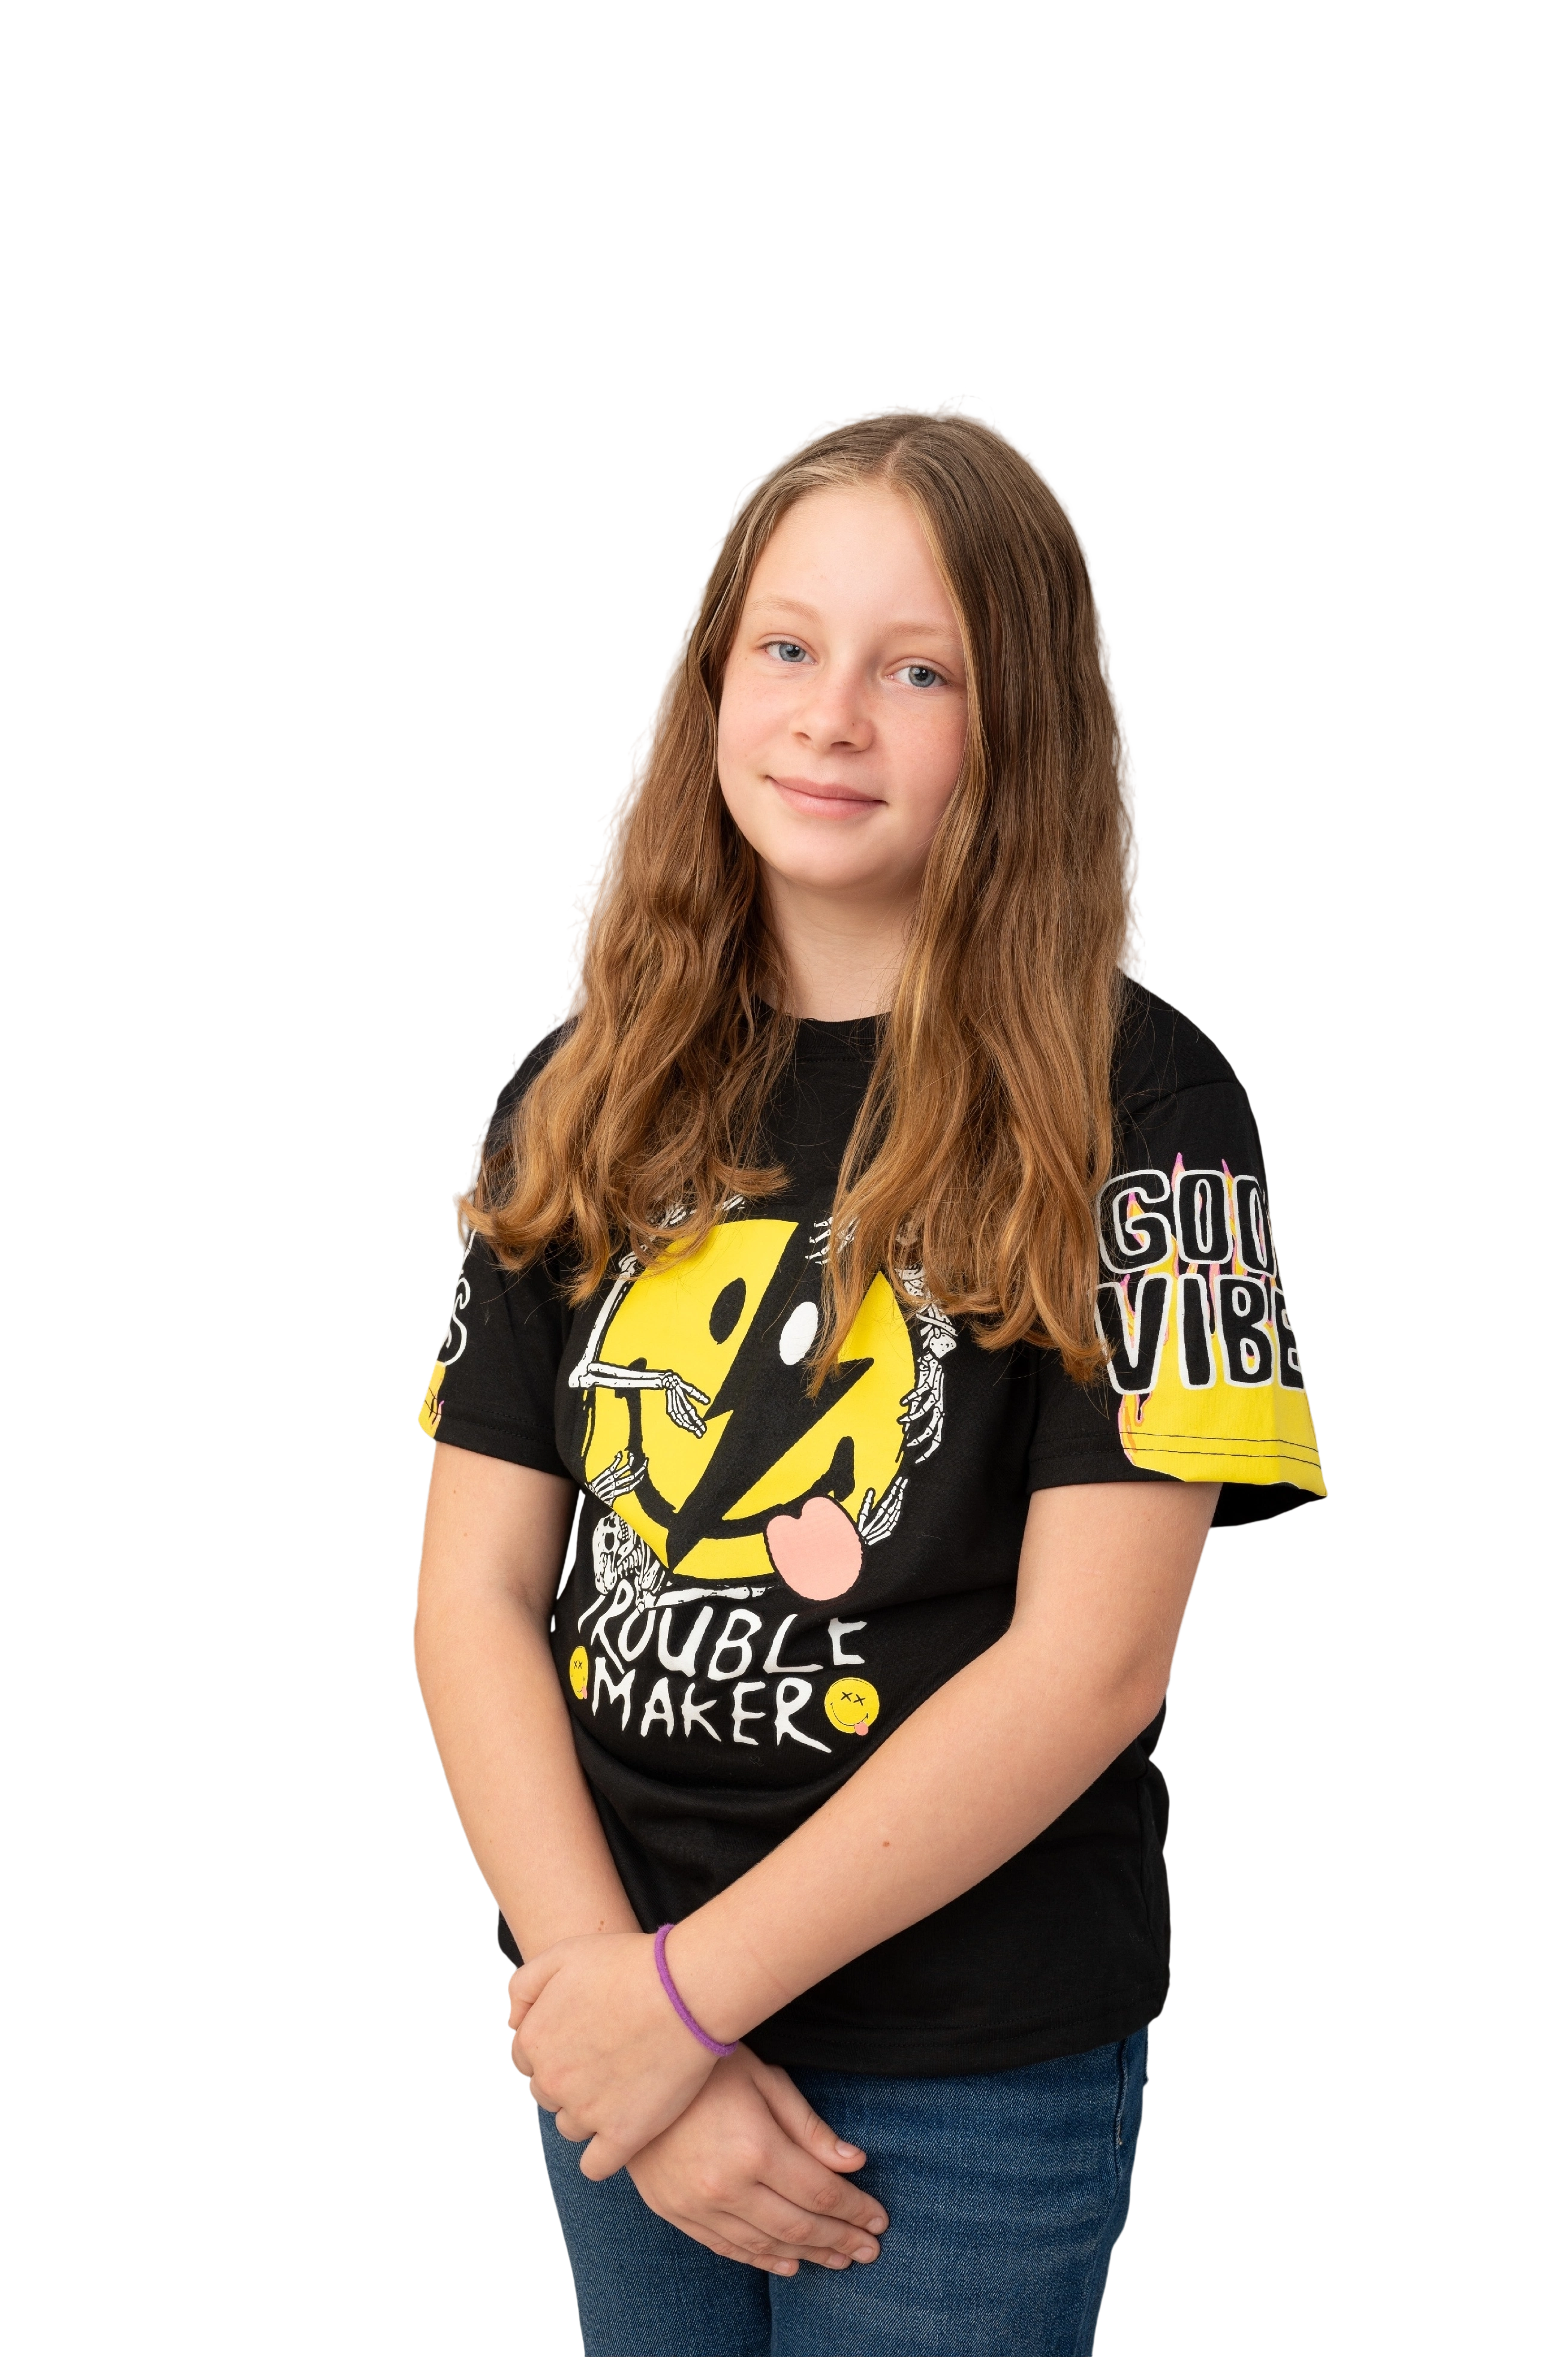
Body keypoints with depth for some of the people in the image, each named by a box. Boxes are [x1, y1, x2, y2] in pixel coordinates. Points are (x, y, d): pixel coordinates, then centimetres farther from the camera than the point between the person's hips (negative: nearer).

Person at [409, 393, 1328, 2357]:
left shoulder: (1135, 1109, -11)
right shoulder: (581, 1103, 2)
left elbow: (1090, 1662, -16)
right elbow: (474, 1598, -1)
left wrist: (691, 1982, -15)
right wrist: (594, 1975, -12)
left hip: (978, 2075, -4)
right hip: (606, 2016, 4)